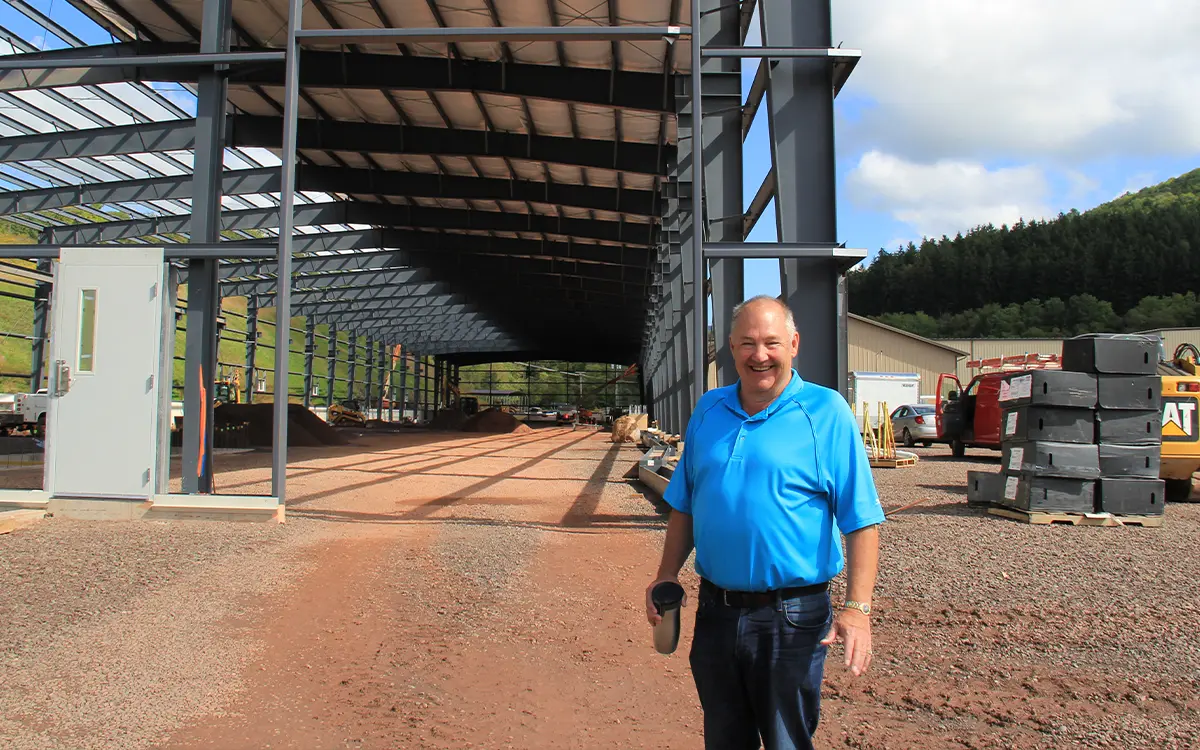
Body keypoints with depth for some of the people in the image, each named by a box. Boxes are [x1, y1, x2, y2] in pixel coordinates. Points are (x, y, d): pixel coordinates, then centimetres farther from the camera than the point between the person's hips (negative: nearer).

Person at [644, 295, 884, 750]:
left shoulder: (826, 412, -8)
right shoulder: (708, 410, 6)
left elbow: (862, 521, -10)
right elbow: (685, 506, 14)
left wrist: (857, 608, -17)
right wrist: (666, 576, 6)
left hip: (791, 617, -4)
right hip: (715, 610, 5)